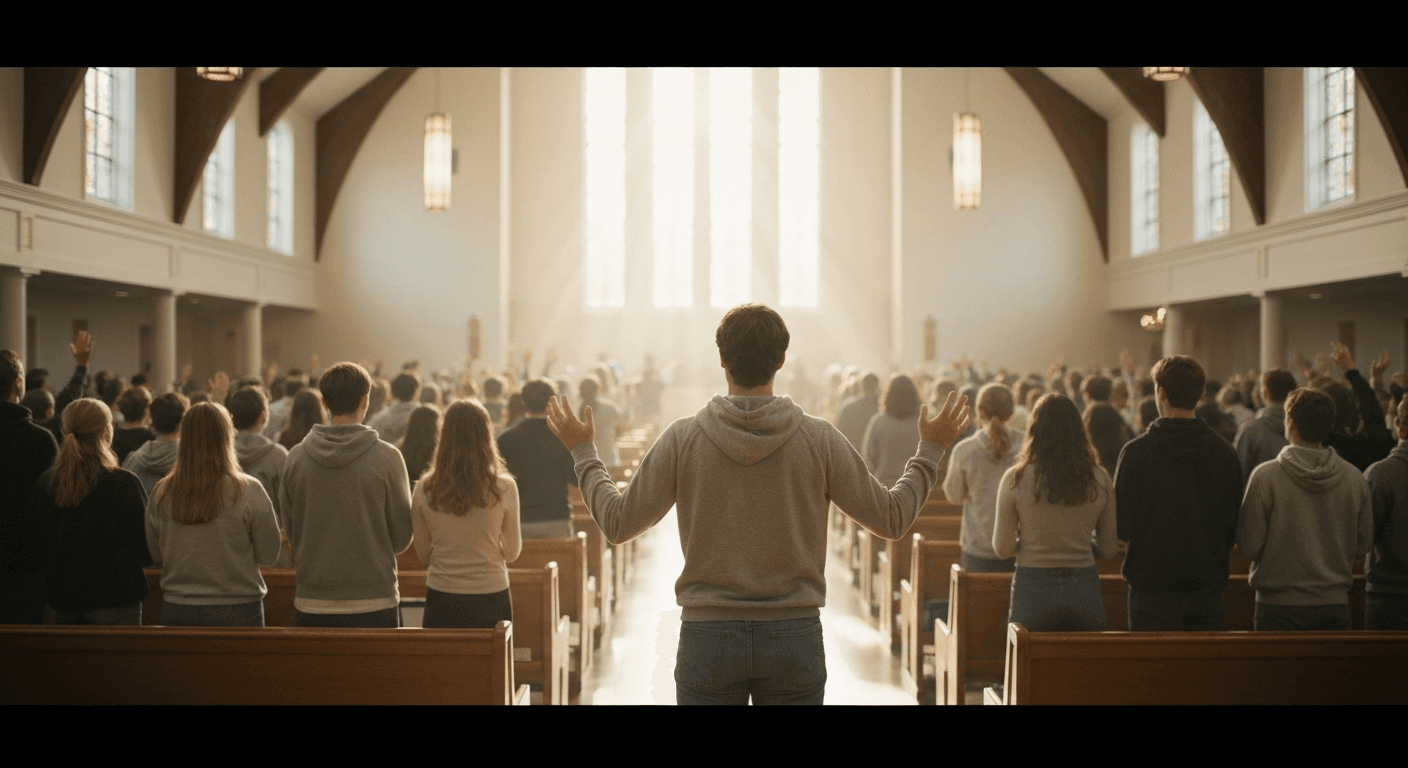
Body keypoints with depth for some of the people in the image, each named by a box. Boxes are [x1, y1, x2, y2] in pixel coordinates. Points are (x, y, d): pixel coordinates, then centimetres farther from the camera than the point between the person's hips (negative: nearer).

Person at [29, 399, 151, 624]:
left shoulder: (44, 485, -2)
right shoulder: (125, 484, -15)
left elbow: (37, 547, 7)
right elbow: (146, 552, -8)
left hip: (60, 600, 4)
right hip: (114, 601, -4)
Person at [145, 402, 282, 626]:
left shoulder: (161, 494, -4)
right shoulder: (249, 491, -13)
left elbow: (155, 554, 9)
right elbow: (269, 555, -5)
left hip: (176, 610, 3)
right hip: (237, 611, -3)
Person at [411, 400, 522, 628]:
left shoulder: (425, 490, -5)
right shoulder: (504, 488, -10)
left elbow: (424, 554, 5)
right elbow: (512, 553, 0)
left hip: (441, 601, 2)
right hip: (490, 598, -2)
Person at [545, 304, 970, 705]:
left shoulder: (683, 438, -7)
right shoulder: (819, 439, -6)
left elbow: (618, 523, 1)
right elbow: (892, 519, 1)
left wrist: (583, 451, 15)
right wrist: (930, 450, 15)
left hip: (708, 637, 0)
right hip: (795, 635, 0)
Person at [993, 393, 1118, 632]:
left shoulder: (1016, 478, -7)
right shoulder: (1099, 479, -1)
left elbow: (1002, 548, -3)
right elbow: (1109, 549, 5)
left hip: (1033, 589, -2)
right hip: (1085, 590, 2)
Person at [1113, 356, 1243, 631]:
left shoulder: (1136, 451, -11)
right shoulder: (1226, 452, 0)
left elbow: (1122, 526, -7)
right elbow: (1234, 527, 5)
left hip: (1153, 589, -3)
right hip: (1210, 587, 3)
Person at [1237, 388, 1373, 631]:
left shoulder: (1265, 476, -12)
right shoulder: (1355, 478, -1)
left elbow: (1249, 546, -10)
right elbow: (1363, 544, 7)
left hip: (1278, 607, -3)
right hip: (1335, 606, 3)